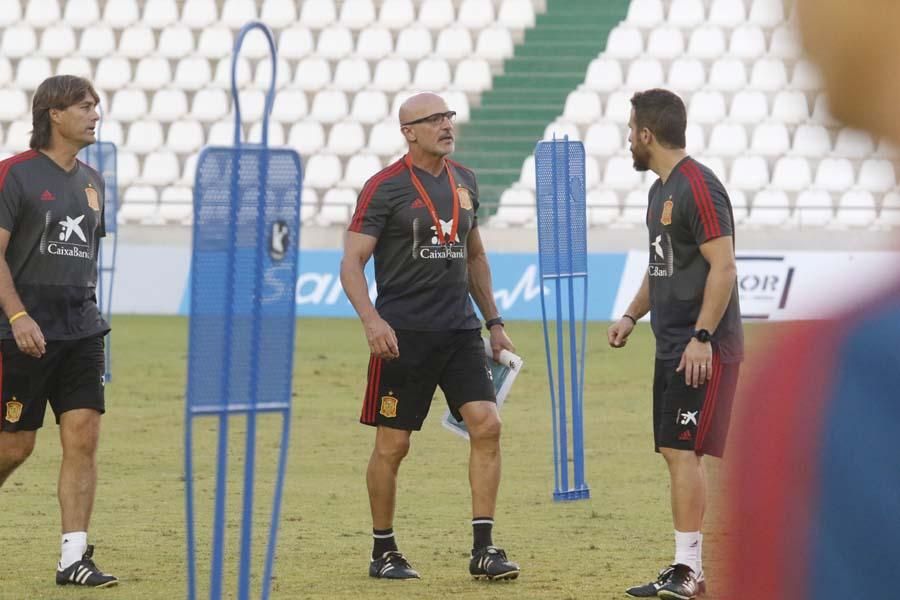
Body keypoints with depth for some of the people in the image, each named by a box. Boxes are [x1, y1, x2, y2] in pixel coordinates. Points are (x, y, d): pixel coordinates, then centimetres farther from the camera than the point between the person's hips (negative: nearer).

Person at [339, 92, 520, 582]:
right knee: (392, 445, 1)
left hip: (460, 330, 5)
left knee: (486, 425, -9)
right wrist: (371, 319, -26)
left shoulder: (464, 182, 13)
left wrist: (493, 321, 21)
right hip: (404, 334, -5)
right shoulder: (385, 188, -6)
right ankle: (383, 552, 15)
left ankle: (483, 549, -6)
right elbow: (351, 262, -11)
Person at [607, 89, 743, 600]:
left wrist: (702, 338, -23)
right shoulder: (661, 189, 17)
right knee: (677, 453, 9)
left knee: (684, 451, -12)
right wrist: (632, 315, 17)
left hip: (702, 350, -10)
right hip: (672, 346, 10)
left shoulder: (698, 186, -14)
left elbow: (723, 267, -19)